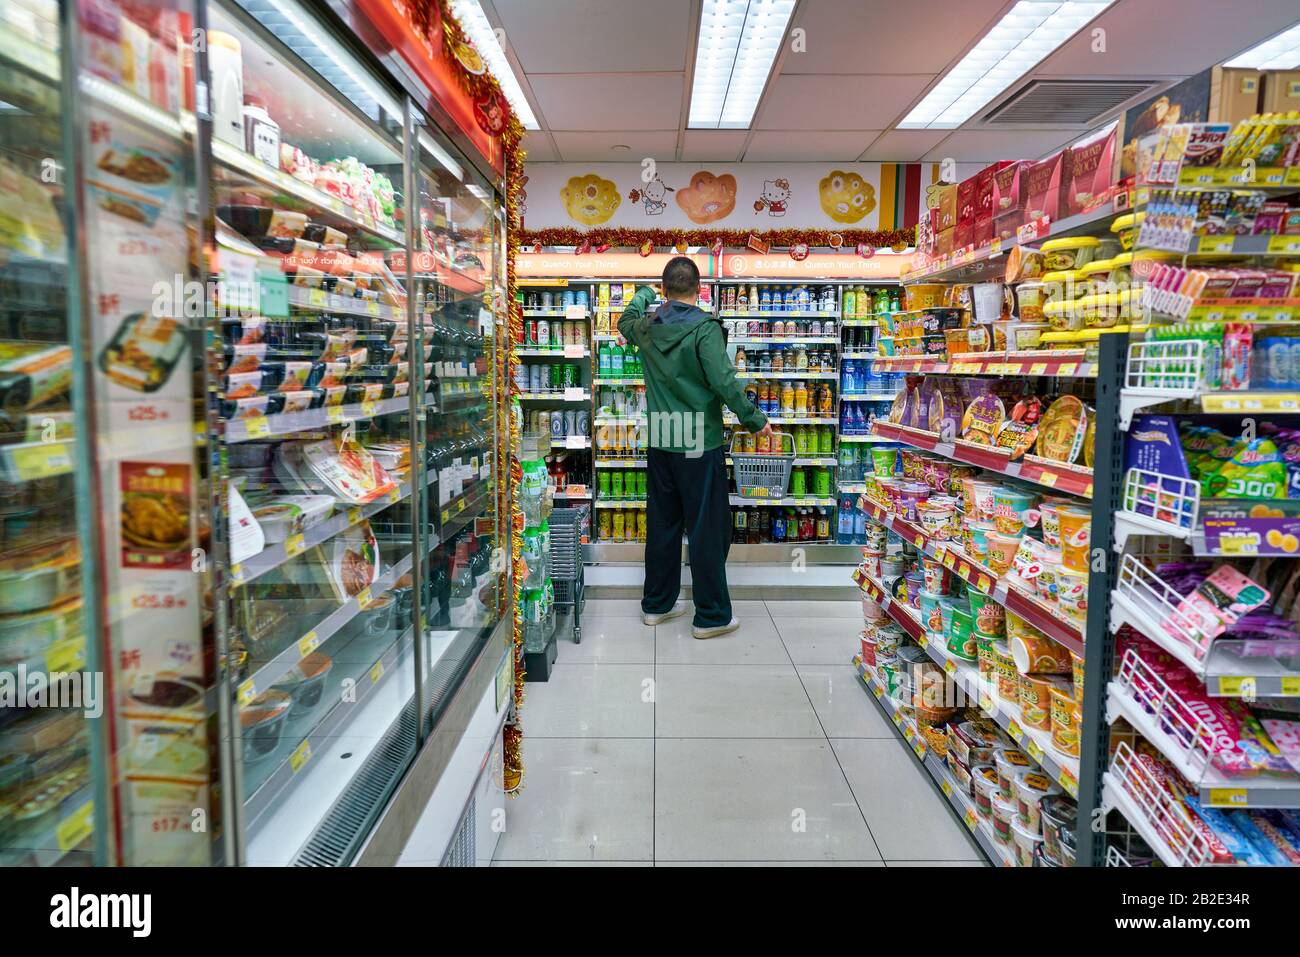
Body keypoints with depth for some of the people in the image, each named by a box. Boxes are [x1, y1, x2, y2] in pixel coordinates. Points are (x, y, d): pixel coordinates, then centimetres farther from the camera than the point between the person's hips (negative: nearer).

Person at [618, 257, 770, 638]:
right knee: (708, 528, 2)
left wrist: (643, 294, 46)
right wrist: (755, 420, -9)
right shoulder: (705, 328, -13)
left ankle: (657, 604, 27)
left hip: (660, 441, 6)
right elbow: (724, 381, -20)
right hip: (700, 442, -6)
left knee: (661, 523, 16)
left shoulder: (648, 327, 6)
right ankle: (711, 617, 9)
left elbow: (625, 323, 30)